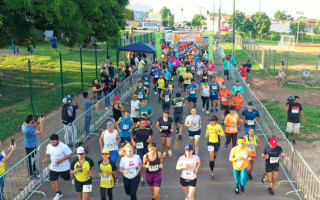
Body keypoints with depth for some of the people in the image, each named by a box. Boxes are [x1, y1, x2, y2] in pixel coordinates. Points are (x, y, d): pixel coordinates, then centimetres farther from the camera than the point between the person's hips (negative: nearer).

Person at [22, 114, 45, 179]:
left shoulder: (25, 124, -9)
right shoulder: (29, 130, -38)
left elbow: (33, 127, 11)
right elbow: (41, 132, -32)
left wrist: (37, 122, -6)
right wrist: (41, 122, -26)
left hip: (32, 145, 9)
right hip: (30, 147, -9)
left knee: (33, 158, 28)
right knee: (31, 160, 10)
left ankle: (34, 170, 49)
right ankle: (31, 175, 28)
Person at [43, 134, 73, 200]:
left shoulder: (63, 146, -25)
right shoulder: (49, 146, -7)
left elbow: (70, 154, -18)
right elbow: (47, 154, 10)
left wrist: (61, 160, -27)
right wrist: (46, 158, -12)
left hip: (64, 167, -4)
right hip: (53, 167, 5)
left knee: (67, 178, 16)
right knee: (53, 181, 6)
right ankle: (58, 193, 31)